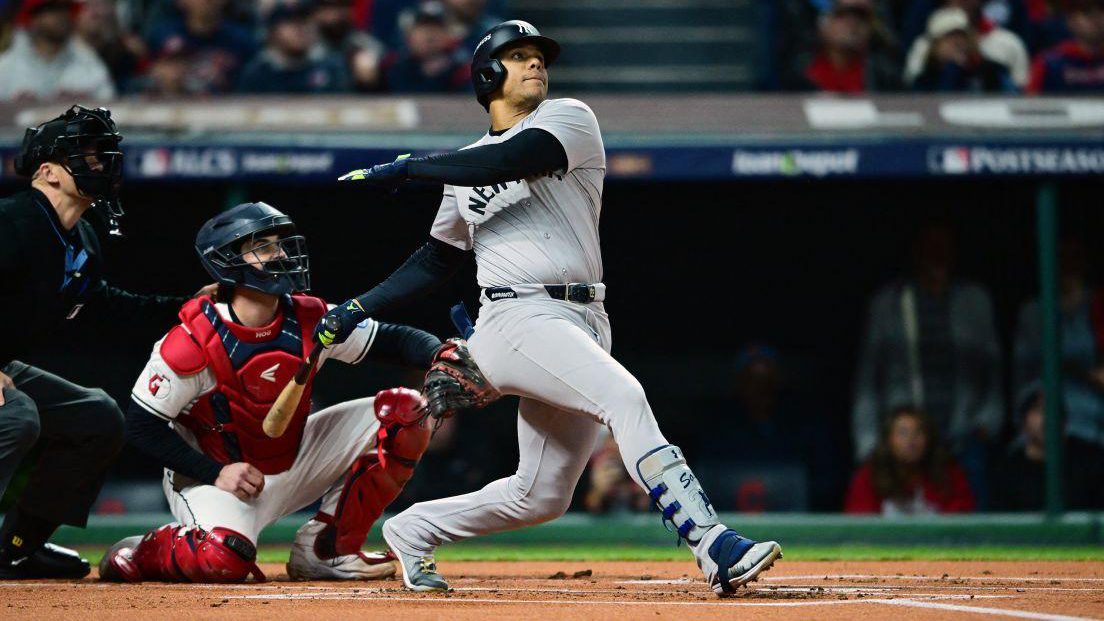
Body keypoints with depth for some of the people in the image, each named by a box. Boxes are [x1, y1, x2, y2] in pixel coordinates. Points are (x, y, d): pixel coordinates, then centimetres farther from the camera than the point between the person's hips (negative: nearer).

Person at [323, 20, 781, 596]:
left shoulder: (570, 119, 8)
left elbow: (509, 161, -11)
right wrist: (359, 308, 17)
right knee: (623, 396, -28)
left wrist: (407, 168, -5)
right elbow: (436, 260, 26)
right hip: (517, 318, -2)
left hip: (585, 321, 2)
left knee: (540, 496, 5)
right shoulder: (465, 168, 18)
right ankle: (715, 547, -38)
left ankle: (413, 531, 29)